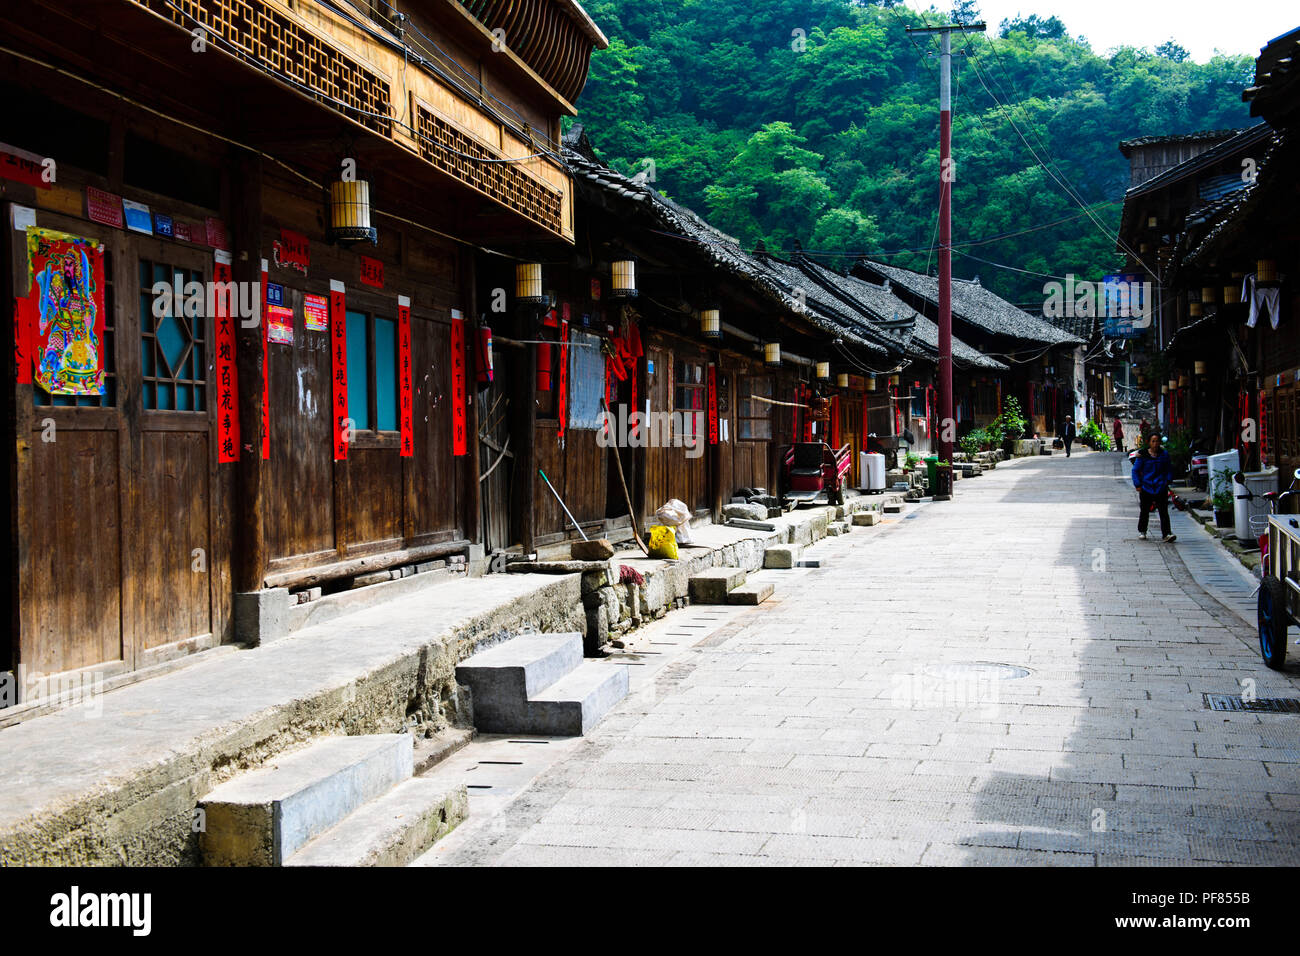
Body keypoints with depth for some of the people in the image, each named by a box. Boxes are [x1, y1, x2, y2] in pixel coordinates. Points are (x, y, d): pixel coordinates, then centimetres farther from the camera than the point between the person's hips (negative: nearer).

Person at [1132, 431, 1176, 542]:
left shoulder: (1164, 454, 5)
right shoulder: (1142, 455, -2)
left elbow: (1169, 469, 16)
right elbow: (1136, 470, 4)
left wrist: (1168, 480, 3)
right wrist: (1138, 485, -3)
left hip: (1161, 488, 1)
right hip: (1146, 488, -1)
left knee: (1164, 512, -7)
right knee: (1144, 511, 11)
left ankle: (1166, 534, -10)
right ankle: (1141, 531, 29)